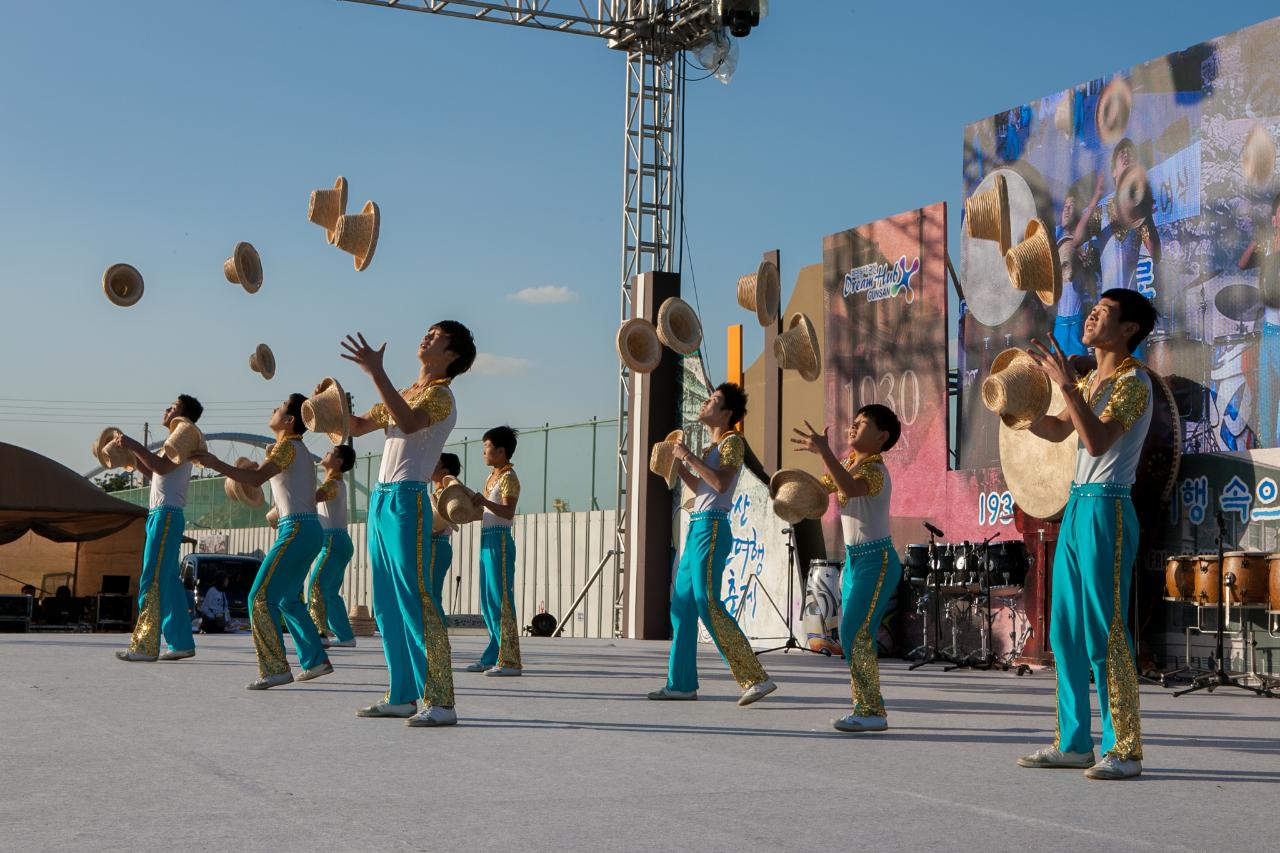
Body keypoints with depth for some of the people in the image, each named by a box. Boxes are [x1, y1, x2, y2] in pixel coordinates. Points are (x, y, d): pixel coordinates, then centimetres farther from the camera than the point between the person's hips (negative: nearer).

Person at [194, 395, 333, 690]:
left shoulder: (287, 446, -9)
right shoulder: (299, 449, 21)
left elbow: (256, 478, -23)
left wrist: (216, 464, -21)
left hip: (296, 528, -10)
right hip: (308, 529, 10)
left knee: (261, 597, -10)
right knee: (288, 599, 18)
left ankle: (274, 668, -14)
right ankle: (315, 660, 20)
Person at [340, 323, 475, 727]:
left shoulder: (440, 396, -5)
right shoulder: (405, 394, 22)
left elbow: (409, 422, -26)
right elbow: (357, 426, 28)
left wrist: (376, 372, -28)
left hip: (406, 500, -9)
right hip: (380, 500, 9)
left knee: (415, 600, -14)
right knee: (387, 604, 10)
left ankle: (440, 702, -15)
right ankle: (401, 696, 16)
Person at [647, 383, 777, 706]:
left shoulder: (733, 441, -7)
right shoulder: (712, 447, 20)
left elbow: (721, 483, -21)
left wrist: (689, 457, -16)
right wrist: (680, 467, 15)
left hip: (711, 529, -10)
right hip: (697, 528, 10)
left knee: (708, 605, -16)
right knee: (682, 604, 10)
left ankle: (756, 678, -17)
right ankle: (681, 683, 16)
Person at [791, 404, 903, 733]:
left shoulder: (874, 470, -16)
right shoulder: (849, 465, 12)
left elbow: (850, 488, -37)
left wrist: (824, 451, -39)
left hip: (876, 561, -9)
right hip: (854, 559, 9)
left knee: (855, 635, -14)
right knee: (853, 636, 10)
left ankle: (872, 711, -9)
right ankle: (866, 708, 17)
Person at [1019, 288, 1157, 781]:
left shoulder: (1133, 381, -10)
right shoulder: (1090, 379, 17)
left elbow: (1097, 441, -23)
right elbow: (1058, 431, 26)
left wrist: (1066, 386, -23)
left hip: (1106, 511, -9)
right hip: (1076, 508, 9)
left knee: (1104, 634, -8)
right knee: (1066, 633, 10)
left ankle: (1124, 750, -2)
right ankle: (1073, 743, 16)